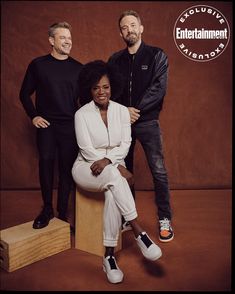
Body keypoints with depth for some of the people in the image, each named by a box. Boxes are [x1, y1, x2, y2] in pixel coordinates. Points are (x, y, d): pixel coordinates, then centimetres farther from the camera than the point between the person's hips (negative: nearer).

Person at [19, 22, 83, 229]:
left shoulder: (78, 68, 6)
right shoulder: (38, 65, 3)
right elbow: (25, 94, 9)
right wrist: (33, 116, 0)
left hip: (71, 126, 1)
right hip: (46, 125, -1)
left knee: (67, 167, 2)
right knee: (46, 163, -5)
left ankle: (62, 212, 16)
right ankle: (47, 209, 13)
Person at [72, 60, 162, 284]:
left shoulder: (122, 111, 3)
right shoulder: (82, 114, -4)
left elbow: (125, 144, -3)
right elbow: (86, 149, -11)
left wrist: (108, 160, -22)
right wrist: (115, 167, -20)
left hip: (114, 167, 2)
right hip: (87, 168, -2)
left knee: (112, 193, -33)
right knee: (113, 176, -37)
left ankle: (109, 255, -25)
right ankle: (139, 233, -33)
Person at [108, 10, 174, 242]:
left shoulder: (157, 56, 1)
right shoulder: (115, 60, 10)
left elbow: (159, 88, -10)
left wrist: (136, 110, -16)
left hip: (147, 122, -3)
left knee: (159, 171, -4)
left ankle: (165, 219, 10)